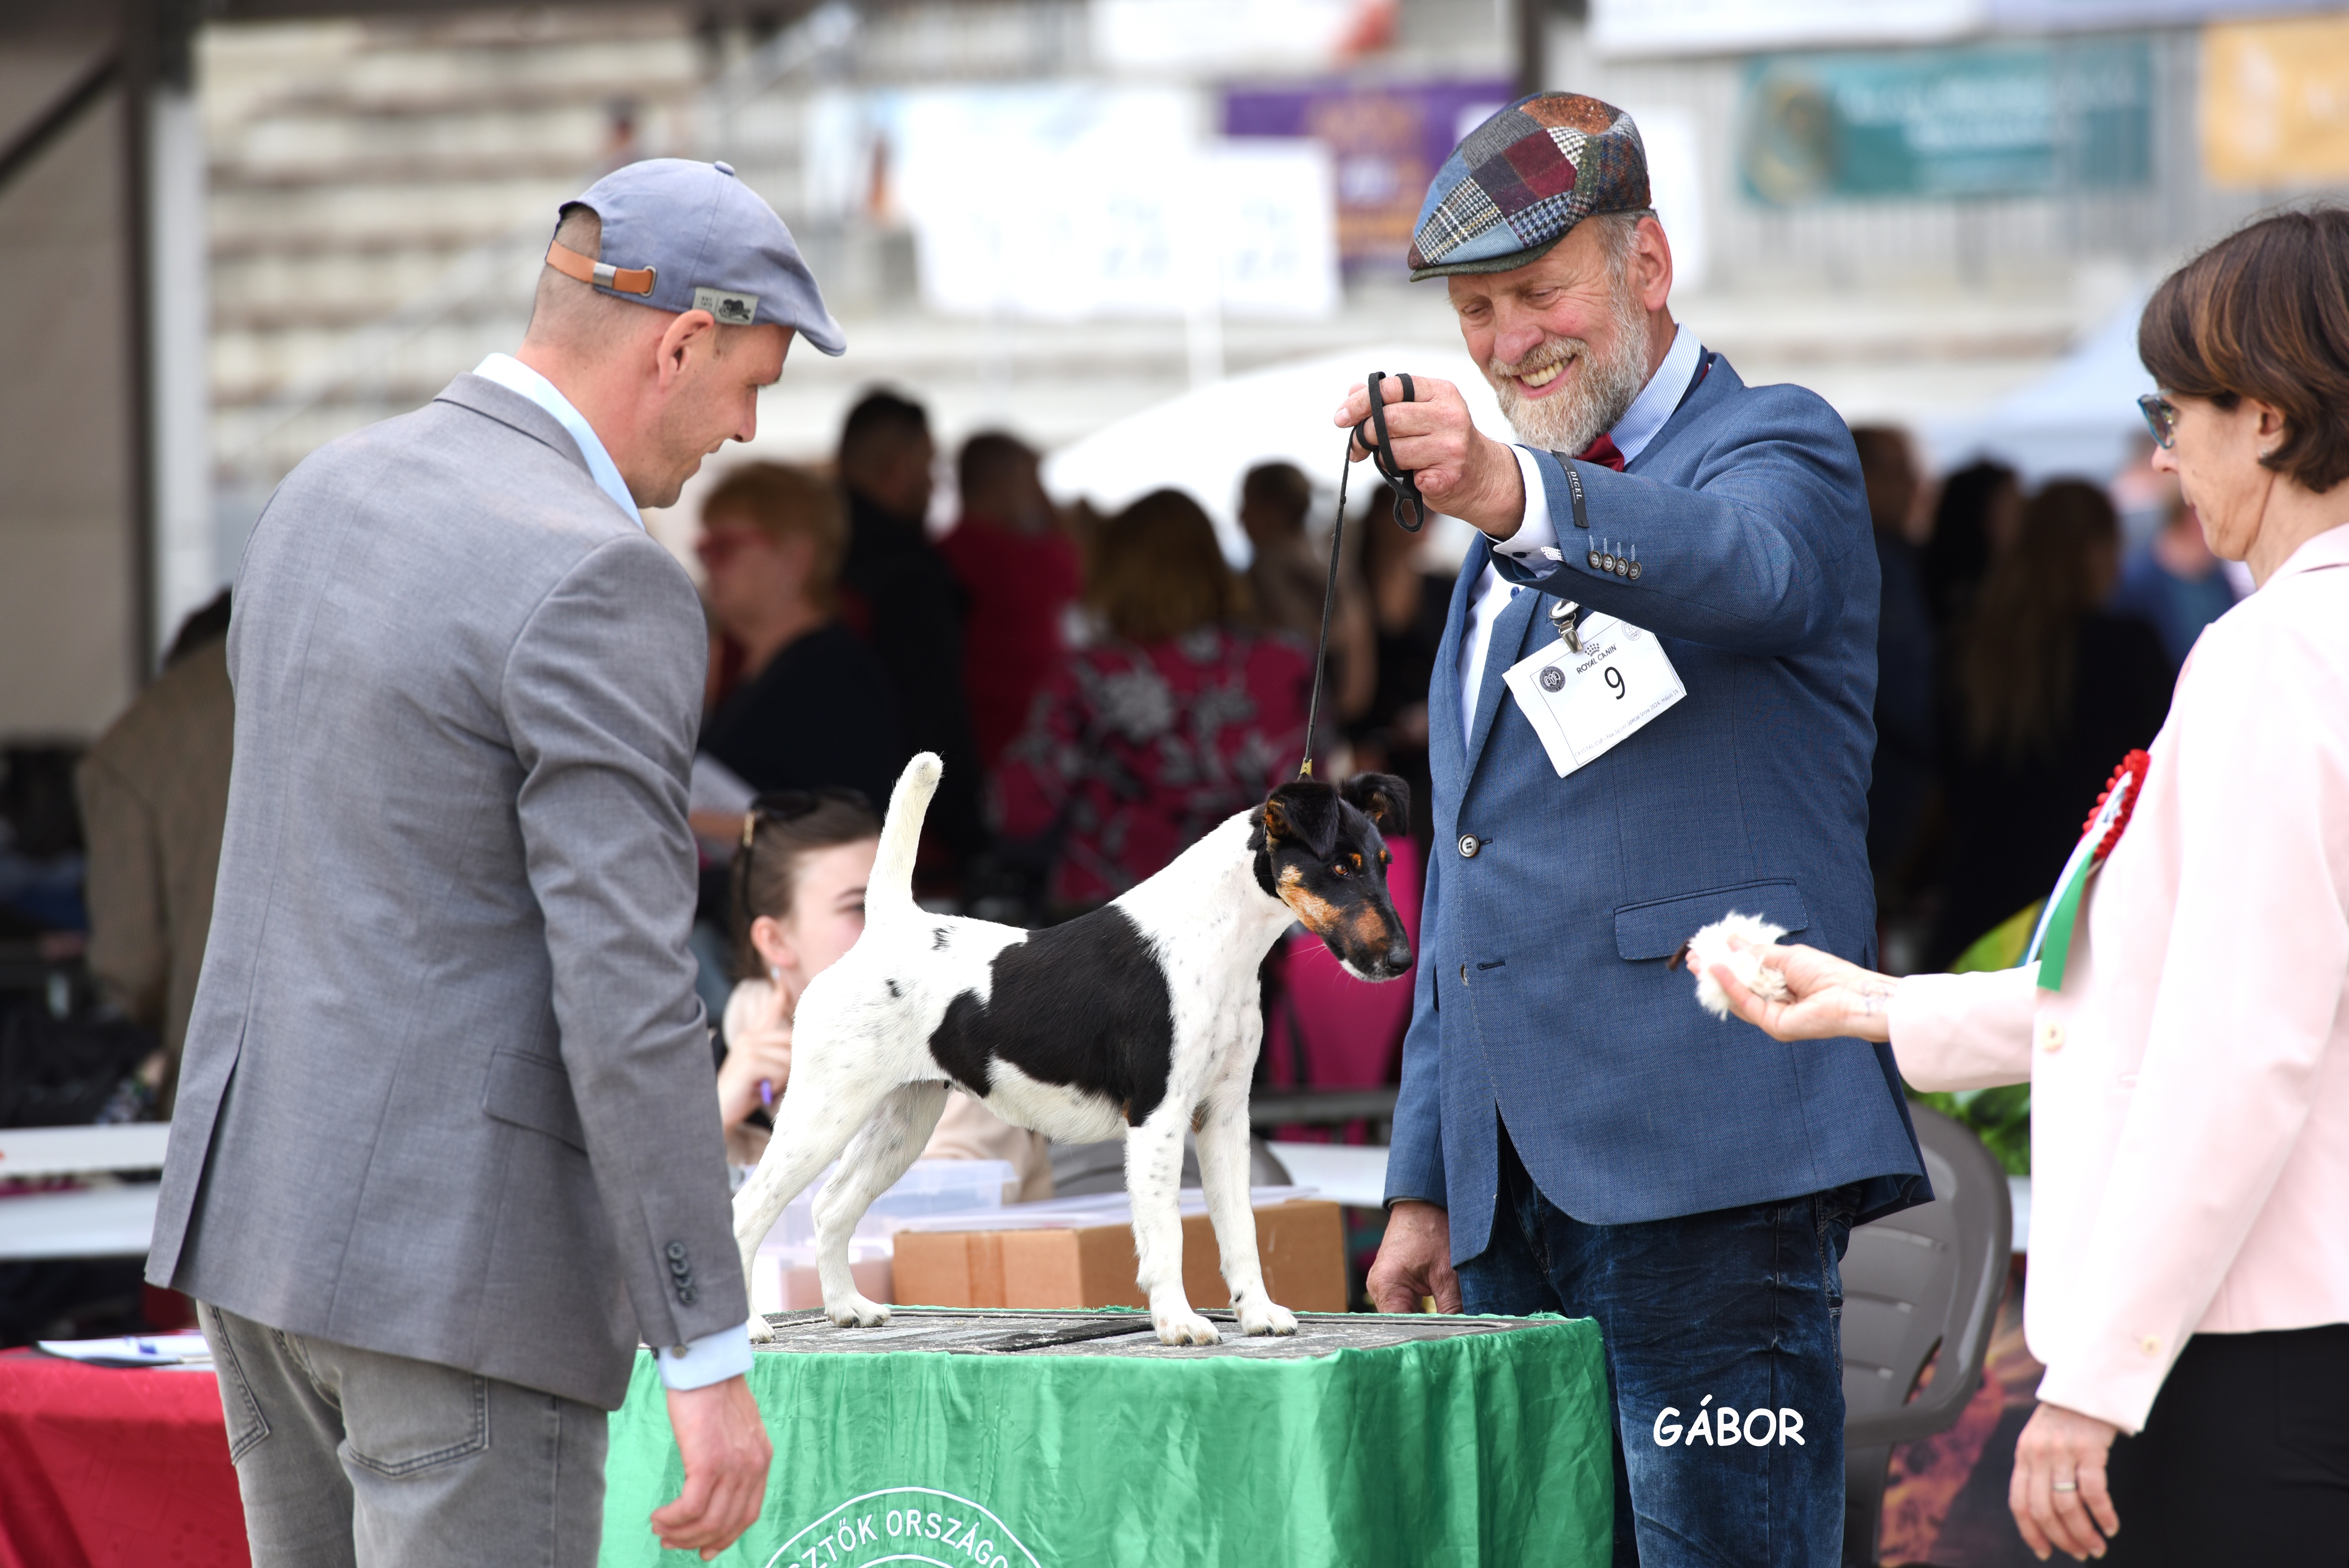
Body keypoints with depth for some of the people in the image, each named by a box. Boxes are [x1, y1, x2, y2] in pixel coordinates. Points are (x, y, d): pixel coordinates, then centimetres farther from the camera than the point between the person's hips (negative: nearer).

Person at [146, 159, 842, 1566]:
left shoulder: (328, 498, 10)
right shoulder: (602, 583, -18)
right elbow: (627, 992, -22)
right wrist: (714, 1358, -19)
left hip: (262, 1191, 9)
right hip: (460, 1260, -9)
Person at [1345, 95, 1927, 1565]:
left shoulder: (1778, 447, 0)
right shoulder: (1513, 549, 25)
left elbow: (1749, 567, -27)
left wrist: (1520, 496, -45)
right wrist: (1425, 1182, 21)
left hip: (1706, 1165, -8)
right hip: (1521, 1187, 8)